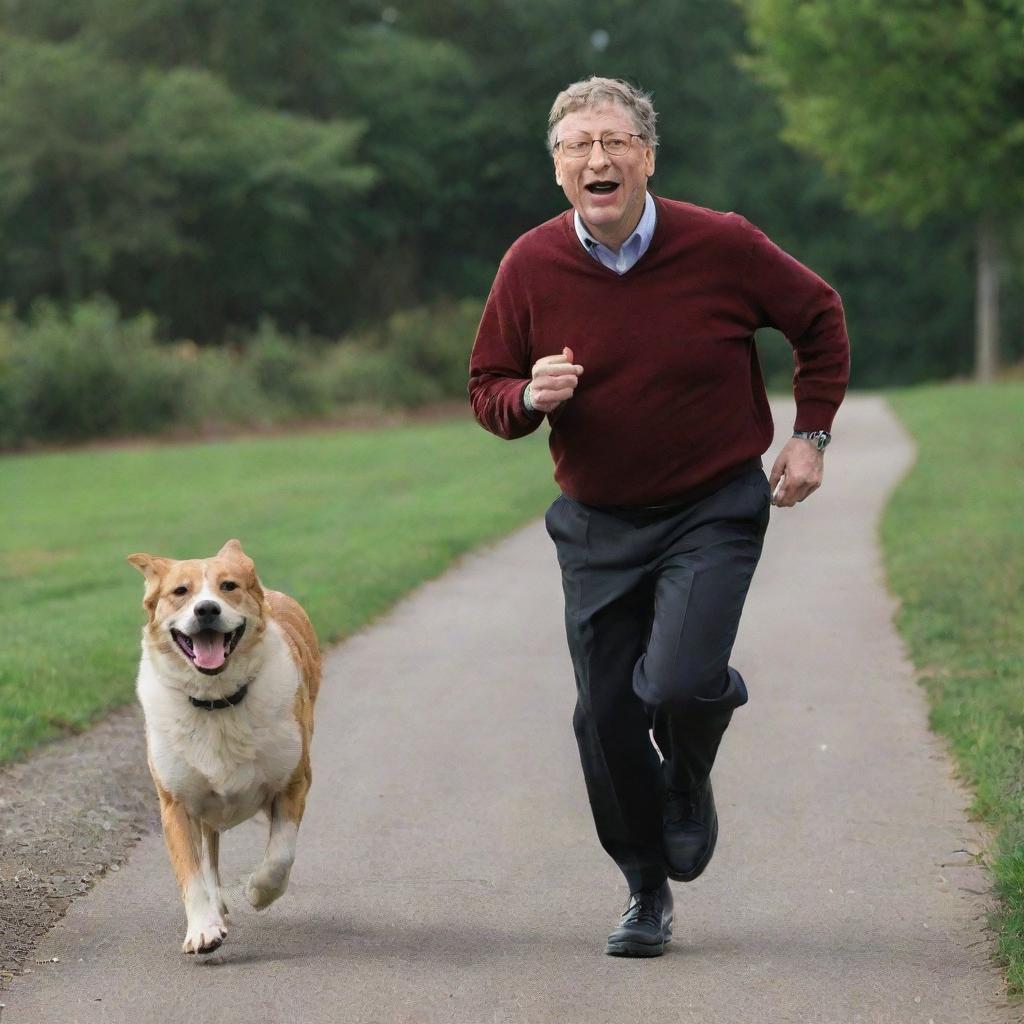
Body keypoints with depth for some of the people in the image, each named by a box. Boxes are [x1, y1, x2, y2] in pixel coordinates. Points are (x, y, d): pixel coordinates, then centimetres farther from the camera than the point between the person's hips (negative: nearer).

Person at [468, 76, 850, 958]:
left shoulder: (721, 246, -11)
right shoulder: (531, 266, -7)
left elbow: (820, 319, 6)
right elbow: (487, 389, 4)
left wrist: (811, 434, 1)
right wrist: (530, 398, -18)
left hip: (715, 510, -3)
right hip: (597, 522, 3)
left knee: (678, 683, -22)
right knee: (606, 718, 3)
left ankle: (689, 776, 17)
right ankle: (647, 893, 25)